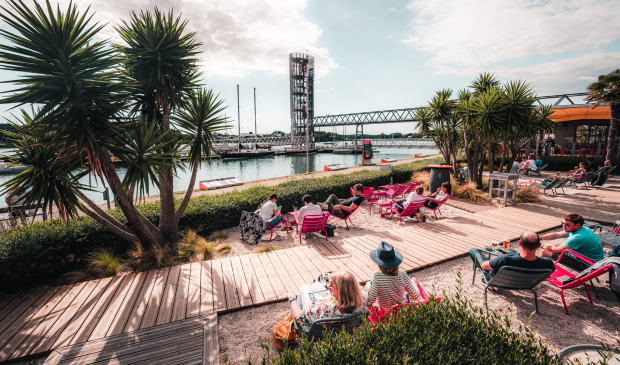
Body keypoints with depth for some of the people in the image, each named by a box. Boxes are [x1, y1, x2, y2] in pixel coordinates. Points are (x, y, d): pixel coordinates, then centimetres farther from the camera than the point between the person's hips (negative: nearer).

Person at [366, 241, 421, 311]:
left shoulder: (376, 276, -32)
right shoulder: (402, 274, -25)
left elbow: (370, 301, -24)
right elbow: (416, 297, -12)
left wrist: (368, 287, -5)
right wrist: (414, 283, 9)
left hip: (384, 312, -2)